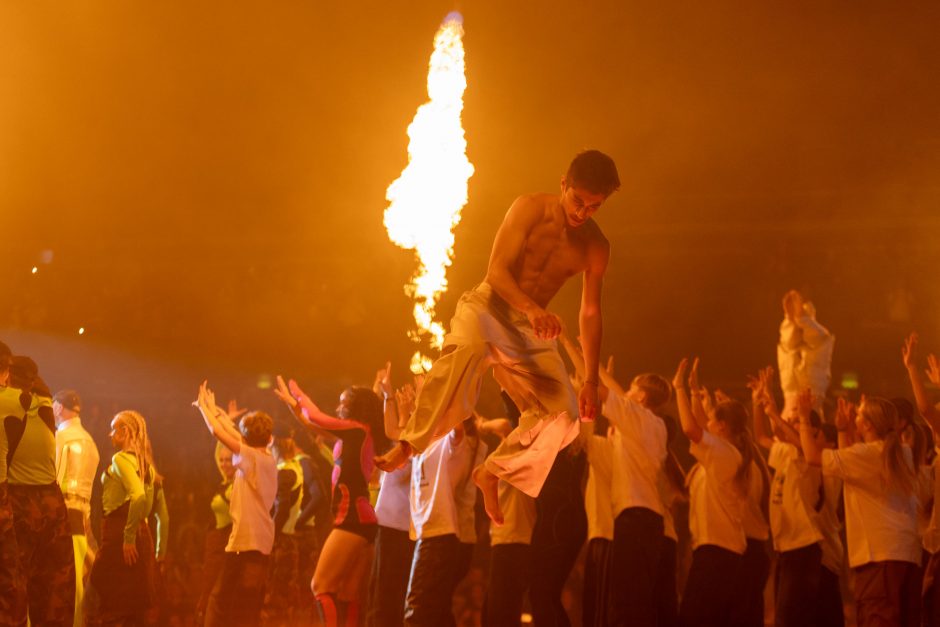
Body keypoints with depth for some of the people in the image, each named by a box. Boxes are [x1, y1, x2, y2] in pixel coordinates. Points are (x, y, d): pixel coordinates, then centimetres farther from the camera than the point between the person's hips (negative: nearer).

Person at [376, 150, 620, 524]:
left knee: (564, 413, -10)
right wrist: (531, 308, -37)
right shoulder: (532, 209, -11)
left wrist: (591, 380, 3)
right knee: (466, 350, -40)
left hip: (532, 329, 5)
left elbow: (590, 313, 7)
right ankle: (408, 445, -39)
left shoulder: (596, 247, 2)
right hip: (488, 306, -5)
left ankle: (492, 472, 7)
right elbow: (497, 269, -19)